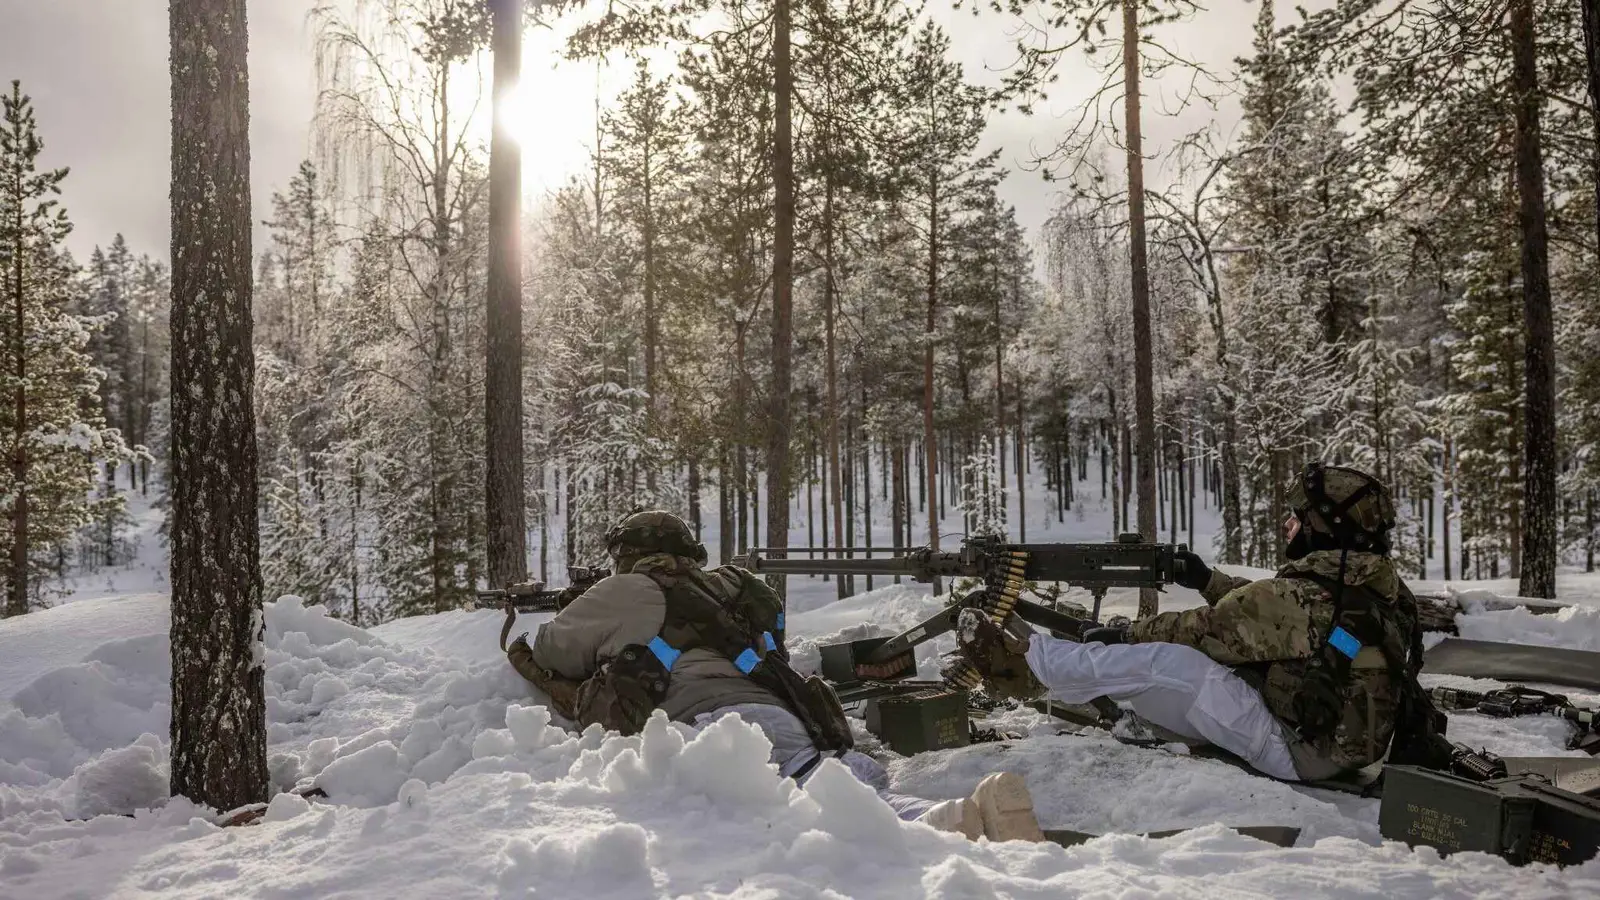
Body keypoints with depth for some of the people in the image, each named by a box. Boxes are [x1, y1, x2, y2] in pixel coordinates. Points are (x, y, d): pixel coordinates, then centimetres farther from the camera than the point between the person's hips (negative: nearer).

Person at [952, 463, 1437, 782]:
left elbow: (1206, 631, -15)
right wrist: (1209, 580, 24)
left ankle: (1027, 662, -6)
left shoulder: (1305, 593, -23)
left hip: (1300, 751, -9)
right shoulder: (1376, 584, 5)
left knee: (1162, 659, -17)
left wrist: (1121, 635, -3)